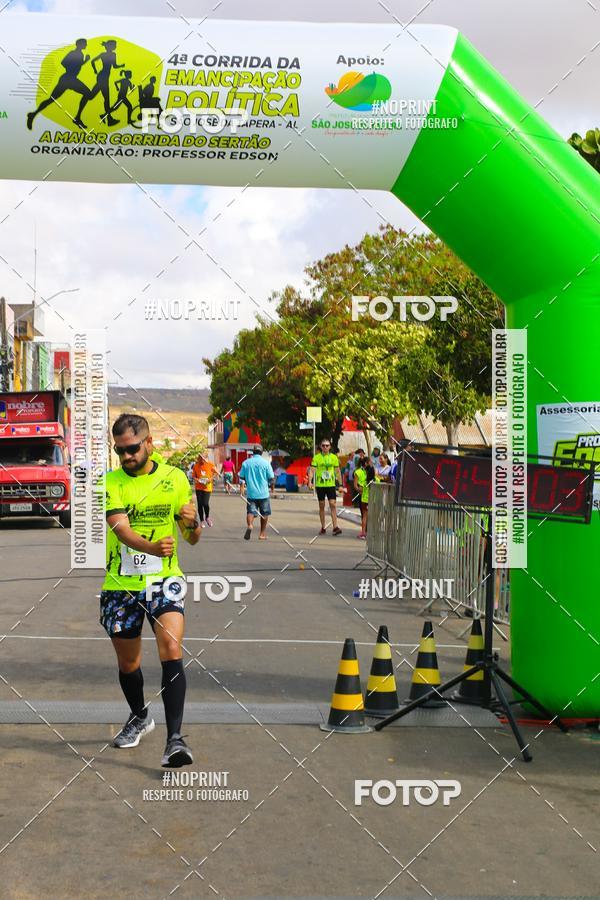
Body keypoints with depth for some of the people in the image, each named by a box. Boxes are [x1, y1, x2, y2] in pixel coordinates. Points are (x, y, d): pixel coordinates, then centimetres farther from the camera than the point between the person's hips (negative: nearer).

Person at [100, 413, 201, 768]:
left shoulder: (175, 478, 1)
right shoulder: (111, 482, -3)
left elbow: (193, 539, 6)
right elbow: (120, 528, -20)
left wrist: (192, 523, -19)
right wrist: (151, 547, -40)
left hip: (163, 579, -1)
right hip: (121, 584, 1)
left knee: (171, 650, -21)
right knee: (128, 662, 14)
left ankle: (175, 738, -20)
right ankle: (140, 717, 43)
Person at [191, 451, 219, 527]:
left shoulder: (210, 465, -5)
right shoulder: (196, 466, -1)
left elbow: (216, 472, 4)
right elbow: (193, 475, 8)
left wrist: (211, 478, -10)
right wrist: (196, 479, -13)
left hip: (207, 487, -2)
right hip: (199, 487, 2)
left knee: (206, 504, -13)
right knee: (200, 504, 3)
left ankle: (207, 517, 17)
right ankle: (202, 521, 20)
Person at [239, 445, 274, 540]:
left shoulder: (246, 463, 2)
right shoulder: (266, 463, -4)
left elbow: (241, 477, 5)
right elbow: (271, 479, -3)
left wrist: (242, 485, 24)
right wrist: (271, 488, 16)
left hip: (251, 493, 1)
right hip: (263, 493, -1)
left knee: (251, 511, 0)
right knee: (264, 514, 13)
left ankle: (249, 525, -30)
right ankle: (262, 534, 17)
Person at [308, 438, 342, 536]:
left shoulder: (334, 457, 5)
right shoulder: (316, 457, 1)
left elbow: (338, 471, 11)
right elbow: (312, 470, -4)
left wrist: (340, 485, 8)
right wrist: (310, 481, -18)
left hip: (331, 484, 0)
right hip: (320, 485, 0)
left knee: (333, 505, -9)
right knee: (321, 506, 7)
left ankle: (335, 527, -12)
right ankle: (323, 528, 16)